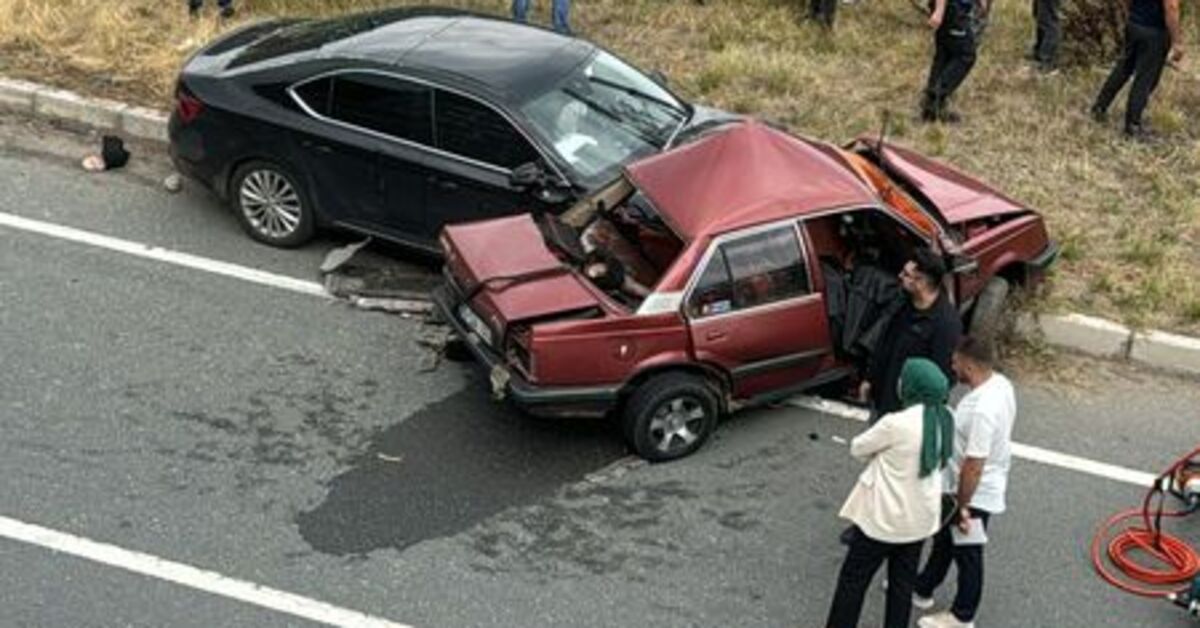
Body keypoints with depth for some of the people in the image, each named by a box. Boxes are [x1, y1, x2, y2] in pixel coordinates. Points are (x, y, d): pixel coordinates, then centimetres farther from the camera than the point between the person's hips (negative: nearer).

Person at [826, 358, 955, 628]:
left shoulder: (897, 424, -26)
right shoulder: (945, 420, -5)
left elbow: (857, 448, -11)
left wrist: (880, 450, 8)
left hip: (885, 518, -6)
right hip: (921, 518, 6)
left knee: (853, 580, 10)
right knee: (902, 584, 18)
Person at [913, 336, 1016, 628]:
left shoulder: (983, 409, -36)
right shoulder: (1000, 383, -5)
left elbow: (974, 465, -30)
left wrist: (962, 506, -20)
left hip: (975, 495, -9)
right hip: (972, 488, 9)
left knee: (966, 554, 12)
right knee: (944, 540, 26)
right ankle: (922, 589, 46)